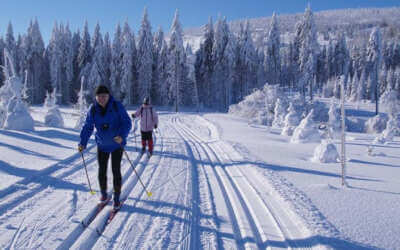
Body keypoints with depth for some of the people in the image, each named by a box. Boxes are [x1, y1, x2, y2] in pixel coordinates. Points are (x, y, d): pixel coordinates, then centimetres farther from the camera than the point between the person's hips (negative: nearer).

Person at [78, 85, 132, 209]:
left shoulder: (117, 106, -15)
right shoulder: (93, 110, -5)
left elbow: (127, 122, -16)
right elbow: (88, 127, 2)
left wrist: (122, 136, -32)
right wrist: (82, 143, -6)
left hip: (117, 145, -3)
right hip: (102, 145, 3)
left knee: (116, 171, -3)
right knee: (102, 171, 9)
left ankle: (117, 198, 12)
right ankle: (103, 194, 31)